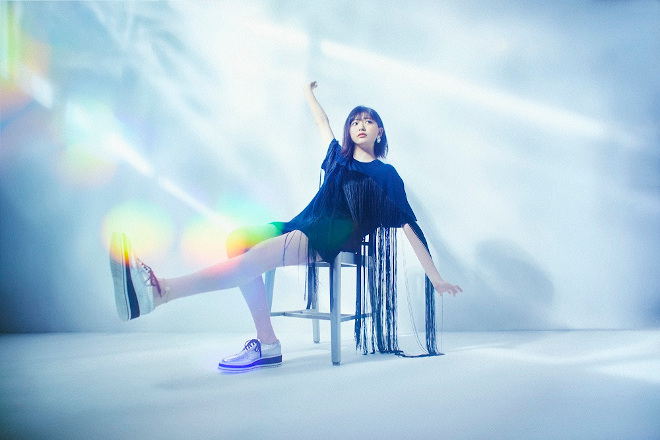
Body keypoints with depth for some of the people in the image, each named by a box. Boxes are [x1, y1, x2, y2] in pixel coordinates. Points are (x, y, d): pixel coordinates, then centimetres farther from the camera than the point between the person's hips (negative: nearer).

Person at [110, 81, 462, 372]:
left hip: (337, 239, -6)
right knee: (238, 238, -24)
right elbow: (322, 123, 44)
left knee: (262, 254, -32)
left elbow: (410, 226, 9)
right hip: (304, 226, 6)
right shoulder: (338, 157, 26)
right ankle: (266, 344, -30)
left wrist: (434, 276, 4)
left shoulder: (386, 175, 13)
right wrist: (308, 93, 60)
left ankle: (161, 291, -48)